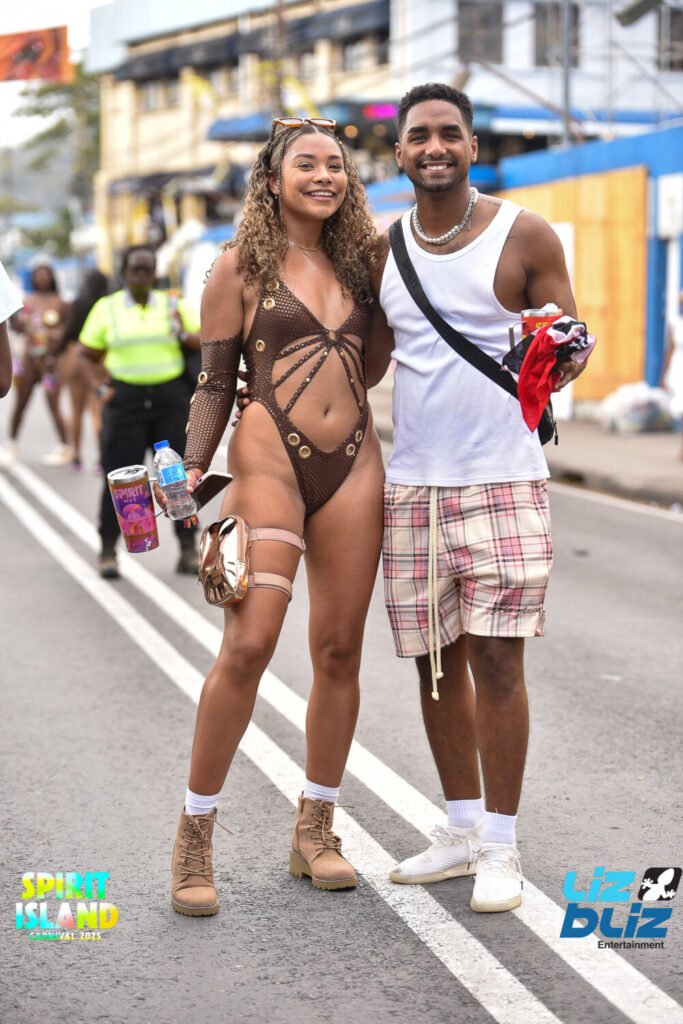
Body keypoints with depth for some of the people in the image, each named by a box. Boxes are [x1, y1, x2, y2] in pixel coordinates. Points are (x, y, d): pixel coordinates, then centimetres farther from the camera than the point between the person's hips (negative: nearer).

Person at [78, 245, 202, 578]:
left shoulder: (173, 306, 8)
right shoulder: (106, 308, 5)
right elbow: (87, 355, 10)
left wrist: (184, 335, -13)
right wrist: (99, 389, -3)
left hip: (171, 398, 1)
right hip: (125, 398, -1)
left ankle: (188, 549, 7)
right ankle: (108, 551, 8)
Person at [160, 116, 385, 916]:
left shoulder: (359, 260, 16)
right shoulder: (241, 267, 3)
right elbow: (214, 383, 2)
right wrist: (192, 471, -8)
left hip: (353, 465, 5)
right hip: (269, 459, -5)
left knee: (339, 649, 5)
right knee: (247, 644, -15)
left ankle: (315, 832, 16)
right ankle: (194, 835, -2)